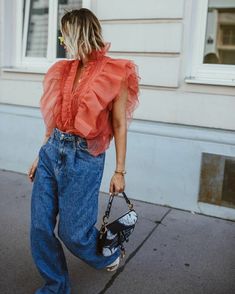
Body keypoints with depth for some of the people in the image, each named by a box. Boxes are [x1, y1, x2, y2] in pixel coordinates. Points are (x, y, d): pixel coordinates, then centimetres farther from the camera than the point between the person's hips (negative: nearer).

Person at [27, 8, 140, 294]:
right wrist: (40, 155, 16)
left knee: (72, 232, 3)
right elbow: (54, 120, 15)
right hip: (52, 151, 6)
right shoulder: (64, 69, 11)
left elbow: (119, 125, -6)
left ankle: (110, 254, 38)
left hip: (84, 156, -6)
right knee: (40, 227, 6)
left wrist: (119, 171, -6)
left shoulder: (115, 73, -7)